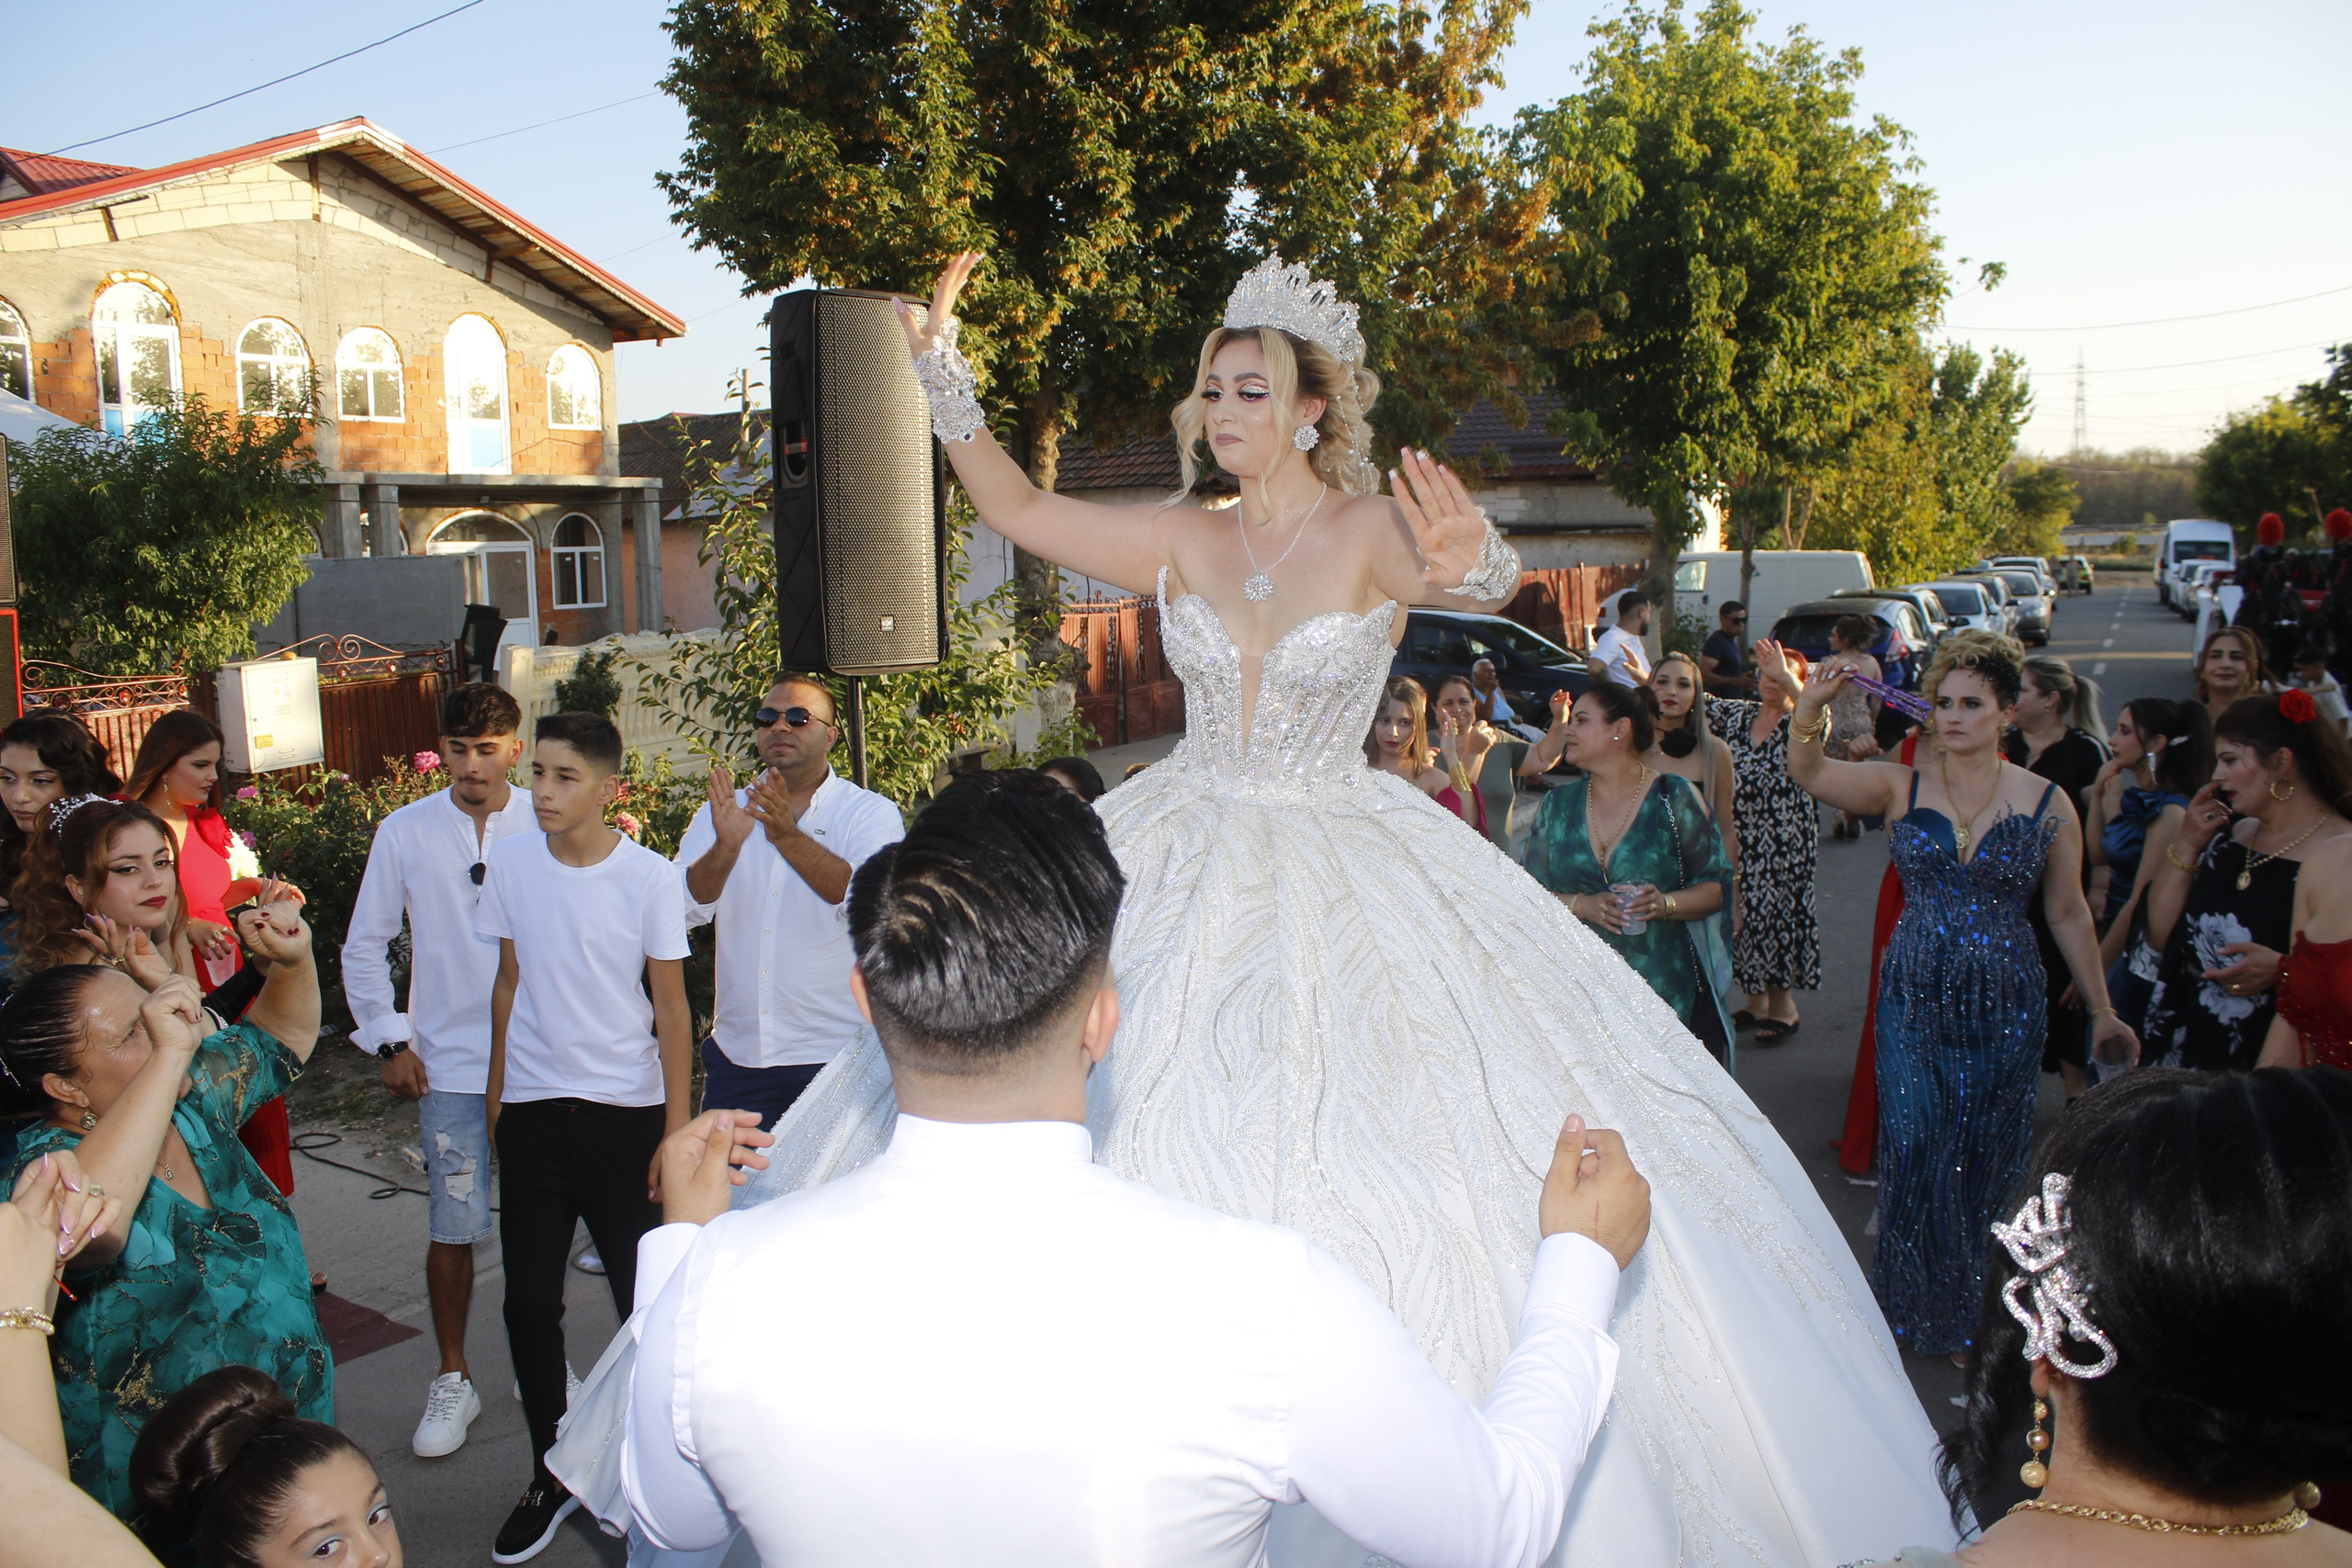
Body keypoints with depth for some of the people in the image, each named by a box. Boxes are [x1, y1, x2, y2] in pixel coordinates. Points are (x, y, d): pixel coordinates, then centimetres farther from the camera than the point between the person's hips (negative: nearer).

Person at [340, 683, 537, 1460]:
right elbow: (364, 945, 8)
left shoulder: (548, 828, -3)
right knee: (452, 1228, 3)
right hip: (449, 1065, 0)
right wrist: (389, 1040, 3)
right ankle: (452, 1380, 21)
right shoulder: (405, 833, 0)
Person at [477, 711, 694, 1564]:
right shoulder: (509, 863, 1)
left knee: (645, 1298, 0)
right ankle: (553, 1472, 24)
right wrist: (495, 1095, 13)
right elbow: (508, 983, 12)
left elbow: (671, 1008, -3)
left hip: (625, 1113, -3)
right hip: (533, 1111, 3)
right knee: (529, 1301, 6)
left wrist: (676, 1131, -5)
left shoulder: (651, 877, -8)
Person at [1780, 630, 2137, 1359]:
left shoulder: (2047, 804, -1)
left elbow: (2069, 915, 6)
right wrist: (1808, 713, -36)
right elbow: (1809, 774, -17)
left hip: (2004, 1007, 0)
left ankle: (1971, 1306, 28)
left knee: (1985, 1157, 8)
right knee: (1913, 1149, 1)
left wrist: (2101, 1011, 9)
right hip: (1913, 1000, 0)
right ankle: (1916, 1303, 22)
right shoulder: (1901, 788, -2)